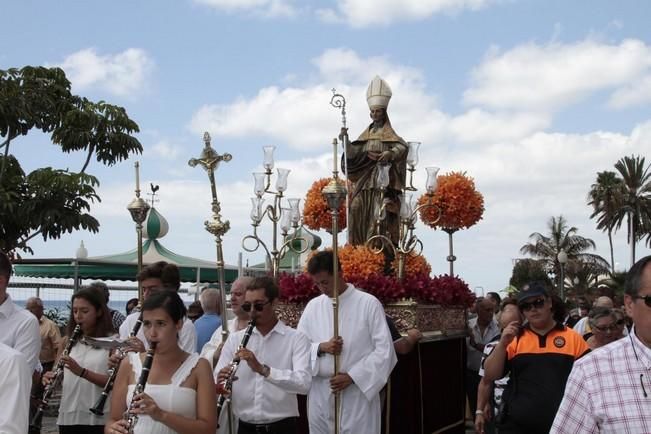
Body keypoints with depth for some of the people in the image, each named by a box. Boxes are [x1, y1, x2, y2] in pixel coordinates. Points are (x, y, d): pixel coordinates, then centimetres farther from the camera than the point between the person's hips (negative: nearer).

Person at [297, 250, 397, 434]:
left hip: (358, 392, -3)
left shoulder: (369, 303, -3)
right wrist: (321, 347, -11)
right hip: (321, 394, 4)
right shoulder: (313, 306, 8)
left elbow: (384, 350, -6)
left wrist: (352, 376, -13)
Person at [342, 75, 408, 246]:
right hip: (365, 178, 5)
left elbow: (402, 147, -16)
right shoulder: (367, 133, 18)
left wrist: (390, 153, -36)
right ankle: (358, 245, -3)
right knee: (357, 208, -6)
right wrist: (346, 139, -9)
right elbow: (352, 152, 9)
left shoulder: (388, 133, 3)